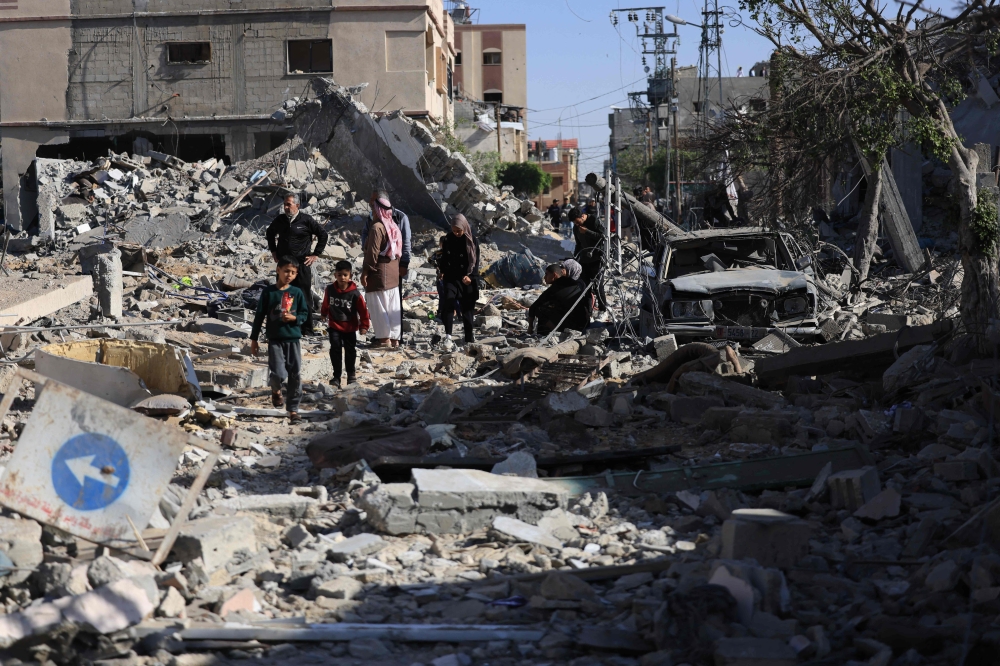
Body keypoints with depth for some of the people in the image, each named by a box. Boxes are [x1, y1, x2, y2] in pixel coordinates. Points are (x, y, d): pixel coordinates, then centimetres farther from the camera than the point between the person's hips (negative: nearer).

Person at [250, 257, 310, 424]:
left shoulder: (297, 293, 3)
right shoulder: (268, 291, 0)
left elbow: (304, 314, 8)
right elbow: (259, 316, 5)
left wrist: (294, 318, -14)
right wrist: (254, 339, 5)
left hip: (293, 339, 2)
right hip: (275, 339, -2)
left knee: (294, 375, 1)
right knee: (279, 374, -12)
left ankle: (293, 409, 11)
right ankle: (276, 391, 23)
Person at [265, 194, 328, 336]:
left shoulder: (306, 220, -7)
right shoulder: (280, 220, 7)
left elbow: (323, 234, 0)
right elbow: (269, 233, 26)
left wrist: (316, 254, -1)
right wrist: (273, 251, 18)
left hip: (302, 264, -4)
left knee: (304, 297, -2)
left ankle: (306, 329, 3)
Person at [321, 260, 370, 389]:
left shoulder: (355, 293, -14)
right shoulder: (330, 290, -6)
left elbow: (363, 310, -7)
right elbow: (326, 304, 13)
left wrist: (364, 325, -6)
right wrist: (323, 314, 28)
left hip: (350, 328, -1)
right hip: (334, 326, 1)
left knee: (350, 351, 9)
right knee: (335, 349, -7)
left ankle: (351, 374, 27)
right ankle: (336, 377, -2)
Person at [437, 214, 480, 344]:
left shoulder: (472, 242, -5)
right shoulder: (448, 240, 3)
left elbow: (476, 262, -7)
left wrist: (470, 276, -21)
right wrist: (442, 271, 2)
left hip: (467, 280, -1)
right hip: (451, 278, 1)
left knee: (467, 308, 6)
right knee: (448, 301, -19)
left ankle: (469, 337, 18)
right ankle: (448, 334, -24)